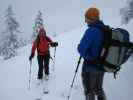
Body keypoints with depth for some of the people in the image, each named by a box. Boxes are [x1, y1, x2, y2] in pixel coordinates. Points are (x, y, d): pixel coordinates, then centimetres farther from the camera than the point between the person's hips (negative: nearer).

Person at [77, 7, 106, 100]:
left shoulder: (91, 31, -23)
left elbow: (81, 49, -20)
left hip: (90, 66, -6)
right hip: (102, 65, 7)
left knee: (89, 91, 12)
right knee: (98, 89, 24)